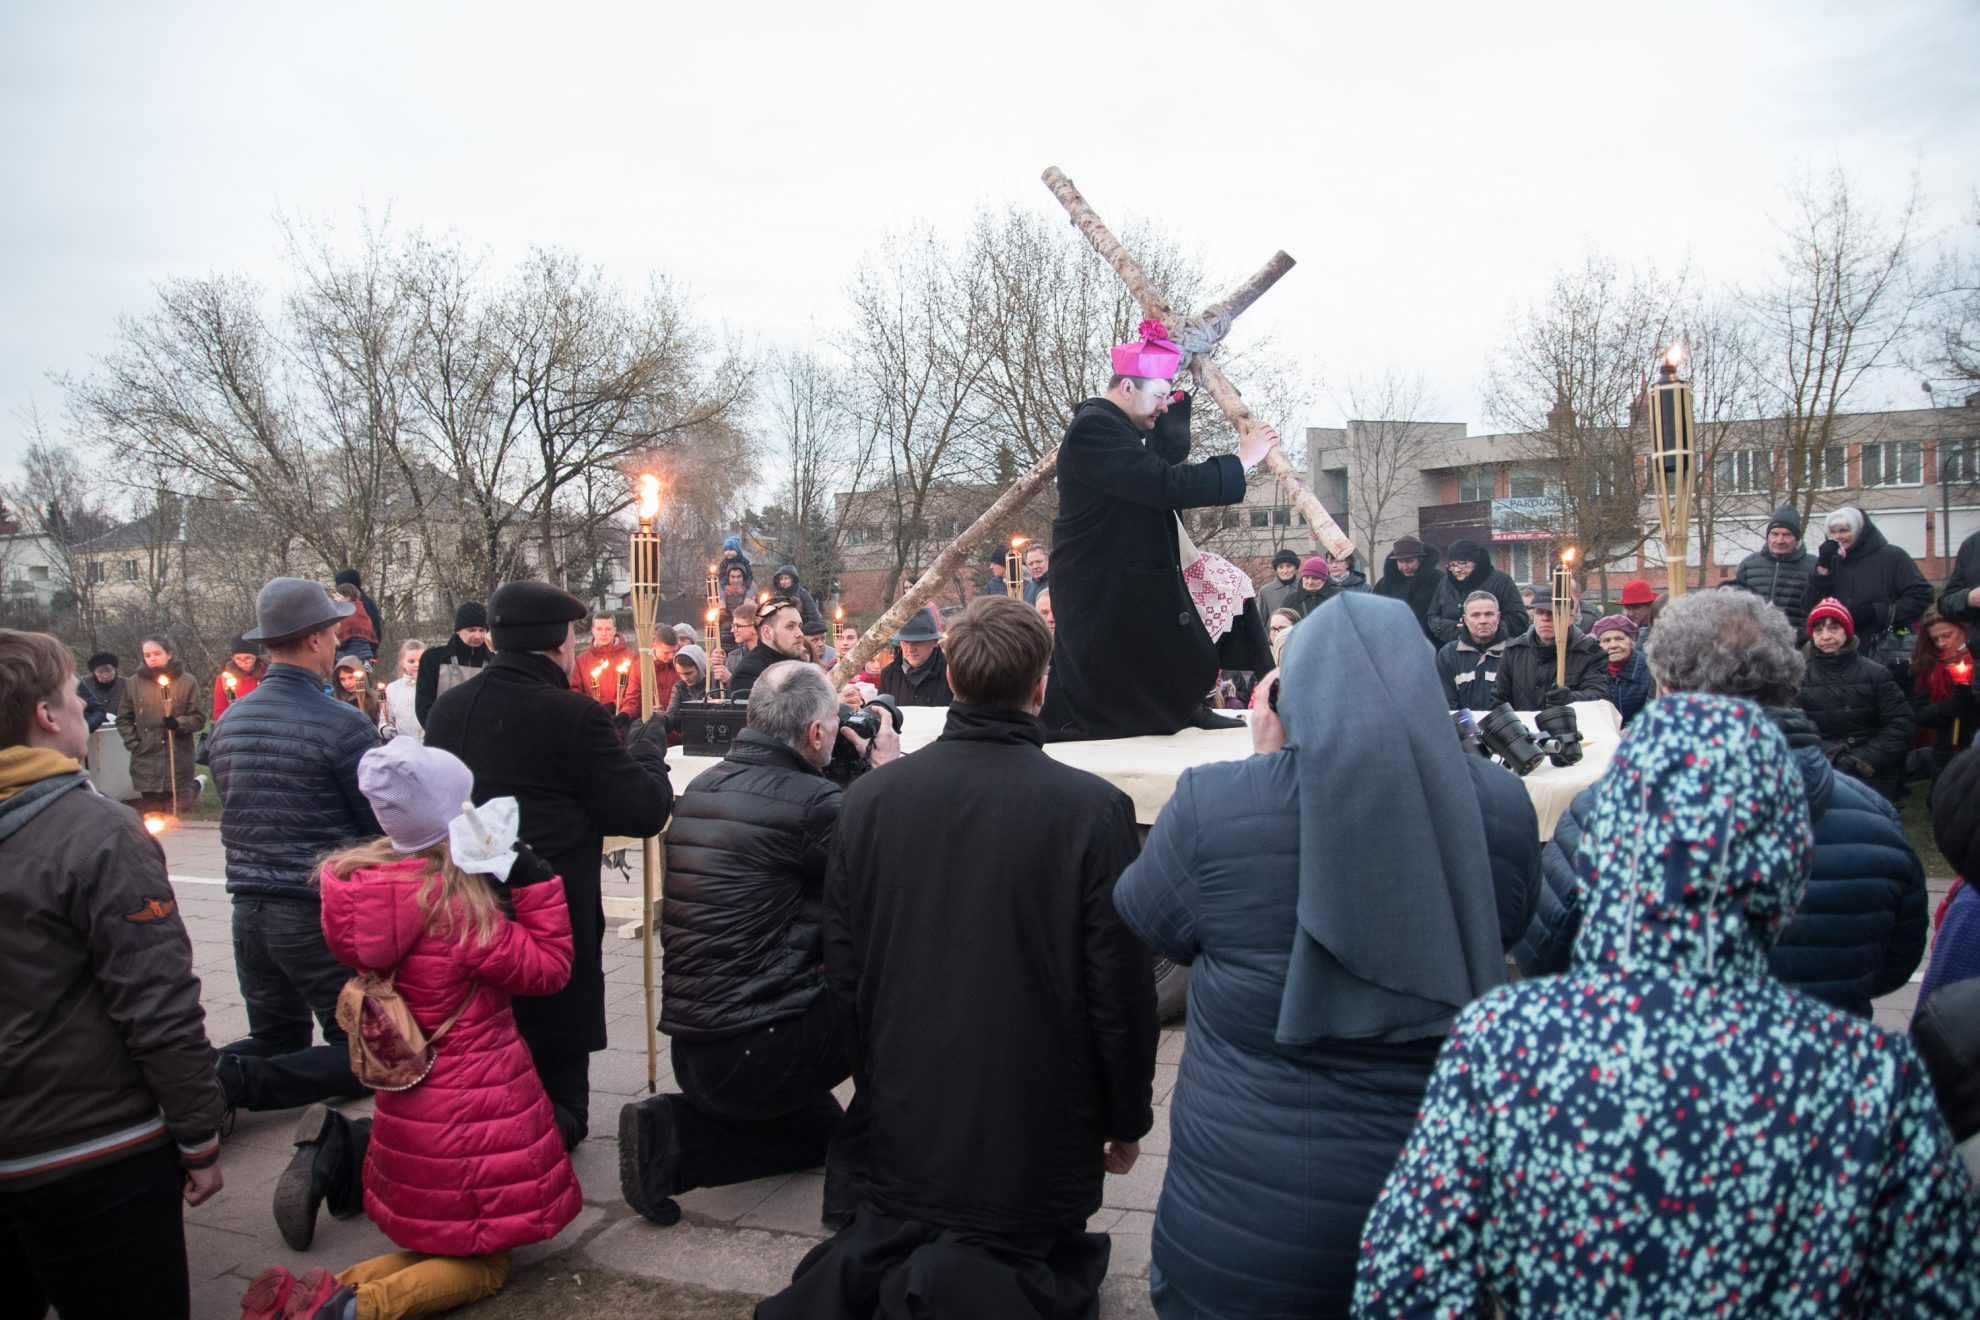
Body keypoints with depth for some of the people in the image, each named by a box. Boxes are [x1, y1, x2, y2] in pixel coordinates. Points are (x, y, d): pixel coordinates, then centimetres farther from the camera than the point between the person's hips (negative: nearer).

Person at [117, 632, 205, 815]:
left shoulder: (187, 681, -2)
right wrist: (134, 744, -1)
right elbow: (123, 719, 11)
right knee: (151, 810, 6)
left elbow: (199, 718, -1)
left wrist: (179, 723, -19)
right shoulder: (134, 683, 4)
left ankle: (196, 786, 35)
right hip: (146, 760, 2)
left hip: (178, 759, -2)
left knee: (174, 809, 3)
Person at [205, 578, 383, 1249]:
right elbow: (388, 828, -12)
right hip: (323, 915, -7)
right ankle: (229, 1081, -17)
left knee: (276, 1040, 23)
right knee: (360, 1054, 5)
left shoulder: (228, 723, 6)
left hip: (249, 909, 7)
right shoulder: (342, 724, -16)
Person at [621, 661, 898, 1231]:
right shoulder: (809, 800, -18)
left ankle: (672, 1136, 10)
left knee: (823, 1128, 29)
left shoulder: (701, 787, 9)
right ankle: (855, 1187, 6)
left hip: (689, 1047, 9)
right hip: (757, 1047, -9)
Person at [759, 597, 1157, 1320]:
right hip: (1039, 1143, -3)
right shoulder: (1093, 808, -17)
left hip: (905, 1129, 4)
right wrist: (1128, 1121, 5)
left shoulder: (869, 798, -6)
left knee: (891, 1236, 28)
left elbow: (843, 971, 3)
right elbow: (1122, 988, -11)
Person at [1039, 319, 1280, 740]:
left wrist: (1176, 395, 15)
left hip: (1123, 582, 11)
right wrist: (1242, 460, -20)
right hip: (1103, 592, -11)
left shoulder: (1112, 424, 13)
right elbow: (1166, 485, -28)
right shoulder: (1094, 428, -21)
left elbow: (1171, 453, 25)